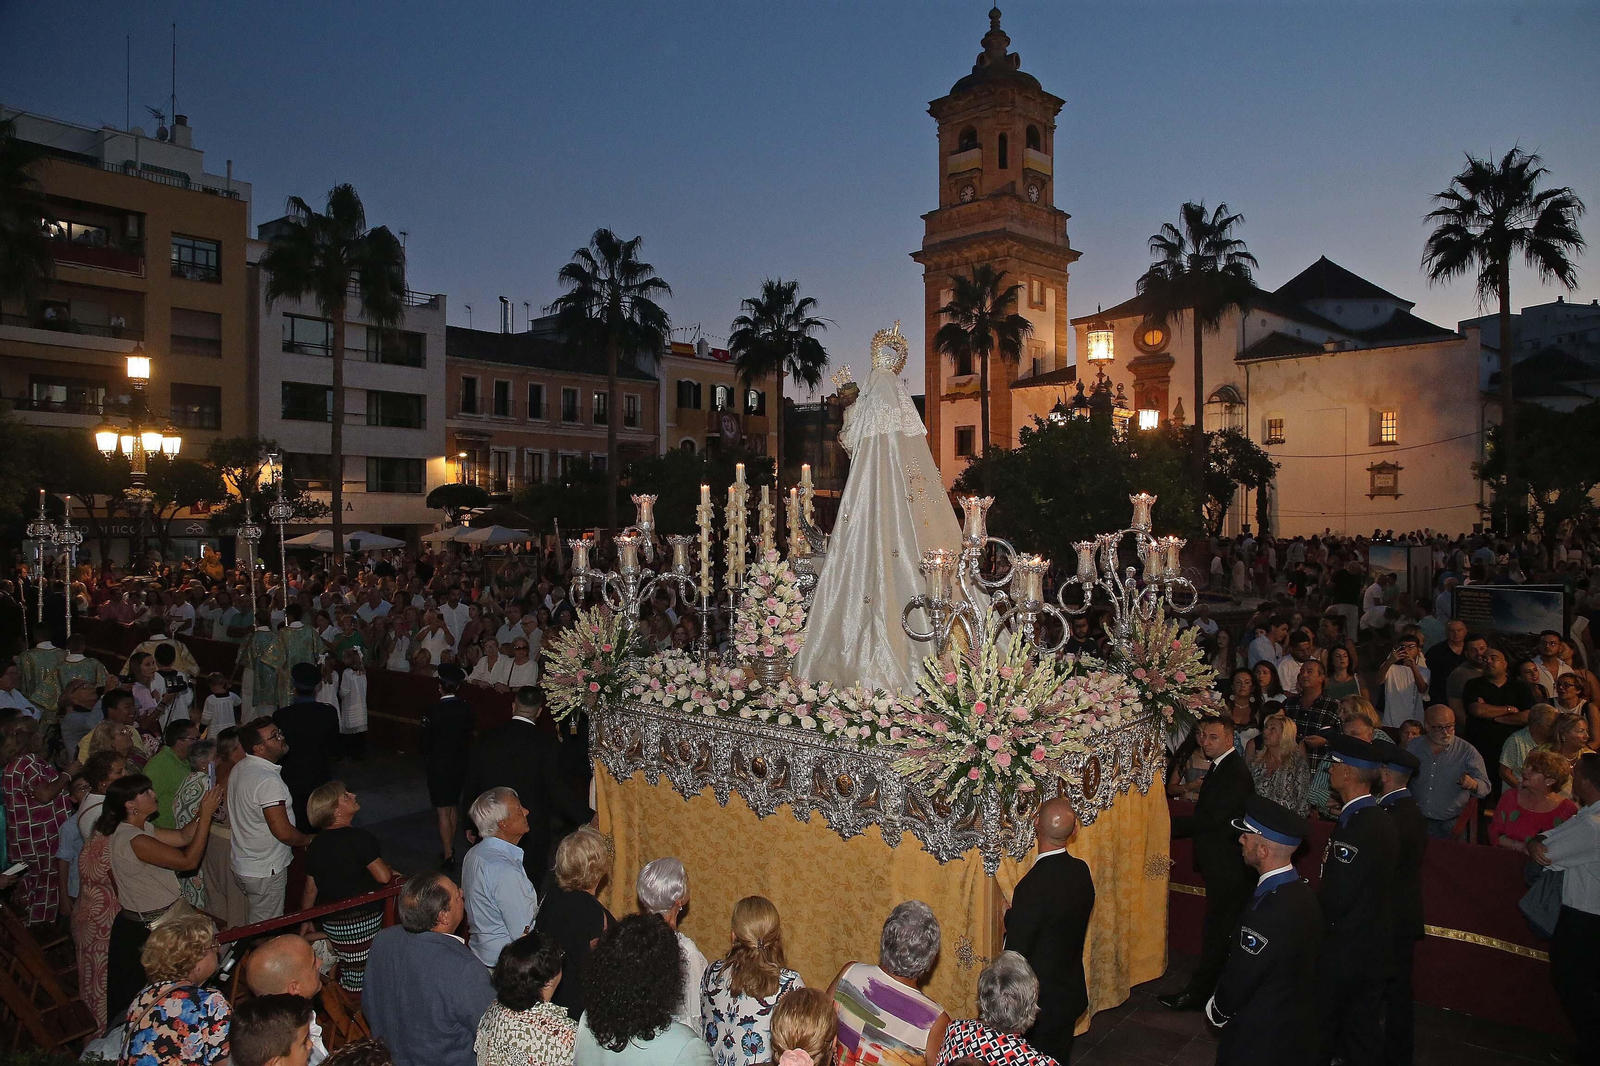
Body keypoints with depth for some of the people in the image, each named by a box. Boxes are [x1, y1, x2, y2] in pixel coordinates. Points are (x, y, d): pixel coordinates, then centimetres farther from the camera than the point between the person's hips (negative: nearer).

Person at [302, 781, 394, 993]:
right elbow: (383, 876, -20)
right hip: (362, 919, -7)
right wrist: (391, 872, 3)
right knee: (359, 980, 2)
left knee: (346, 973, 19)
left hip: (331, 921, 7)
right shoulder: (359, 838, -19)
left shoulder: (316, 844, 5)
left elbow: (310, 889, 11)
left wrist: (306, 922, 23)